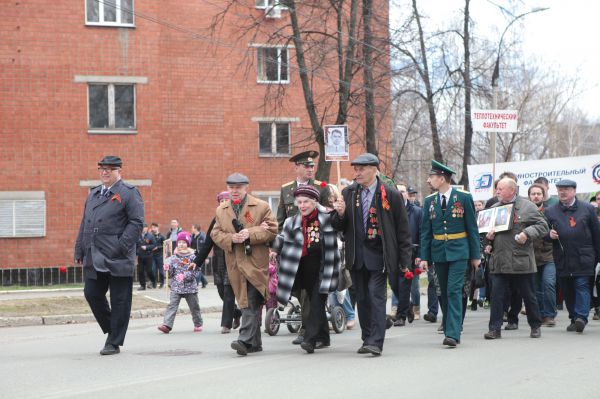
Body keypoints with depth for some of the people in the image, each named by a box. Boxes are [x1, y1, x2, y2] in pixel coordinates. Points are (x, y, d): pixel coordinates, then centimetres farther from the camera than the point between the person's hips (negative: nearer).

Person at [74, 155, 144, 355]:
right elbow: (84, 224, 20)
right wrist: (80, 251, 12)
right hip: (93, 259, 7)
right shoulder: (93, 194, 18)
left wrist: (121, 246, -18)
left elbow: (136, 222, -10)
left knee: (119, 300, 0)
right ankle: (111, 330, 25)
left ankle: (114, 343, 7)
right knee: (92, 294, 6)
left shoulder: (128, 193, -3)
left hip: (117, 260, -7)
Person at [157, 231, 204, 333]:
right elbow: (170, 273, 5)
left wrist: (185, 276, -22)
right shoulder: (173, 257, 4)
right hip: (176, 287, 1)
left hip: (190, 287, -1)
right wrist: (167, 268, -17)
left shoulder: (192, 257, -3)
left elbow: (195, 272, -8)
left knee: (194, 307, 12)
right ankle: (167, 324, -19)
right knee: (172, 306, -11)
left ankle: (198, 324, 28)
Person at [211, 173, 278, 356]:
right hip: (235, 264, 5)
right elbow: (215, 234, 11)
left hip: (255, 261, -5)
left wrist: (251, 234, -15)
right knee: (245, 302, 9)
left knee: (252, 302, -14)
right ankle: (255, 342, 17)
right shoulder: (221, 210, 15)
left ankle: (245, 339, -20)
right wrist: (231, 238, -9)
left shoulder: (261, 207, 2)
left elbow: (272, 230, -2)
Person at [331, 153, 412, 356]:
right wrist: (340, 214, -12)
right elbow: (338, 227, 11)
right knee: (362, 298, 10)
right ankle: (367, 339, 20)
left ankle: (376, 342, -13)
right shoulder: (348, 193, 8)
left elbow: (403, 229, 0)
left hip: (379, 254, -4)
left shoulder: (390, 194, -3)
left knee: (376, 296, -11)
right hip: (357, 255, 4)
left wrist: (404, 260, -2)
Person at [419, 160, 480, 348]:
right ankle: (449, 329, 19)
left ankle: (453, 334, -17)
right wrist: (424, 257, 2)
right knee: (444, 293, 8)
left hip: (458, 252, -4)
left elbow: (472, 227, 0)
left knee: (454, 290, -13)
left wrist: (475, 255, 0)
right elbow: (425, 231, 8)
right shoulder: (429, 201, 7)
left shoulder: (463, 197, -3)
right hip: (438, 252, 4)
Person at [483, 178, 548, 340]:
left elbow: (543, 227, -3)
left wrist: (527, 234, -17)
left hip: (521, 261, -3)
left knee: (528, 296, 7)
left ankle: (535, 326, 22)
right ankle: (495, 328, 0)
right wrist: (487, 237, 0)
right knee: (497, 295, -3)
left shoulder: (527, 207, 0)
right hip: (499, 262, 3)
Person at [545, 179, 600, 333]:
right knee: (568, 291, 5)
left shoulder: (587, 209, 6)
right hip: (563, 259, 2)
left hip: (583, 259, -2)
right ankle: (574, 319, 13)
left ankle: (581, 317, -14)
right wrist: (549, 234, -11)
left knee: (582, 286, -10)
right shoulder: (550, 212, 10)